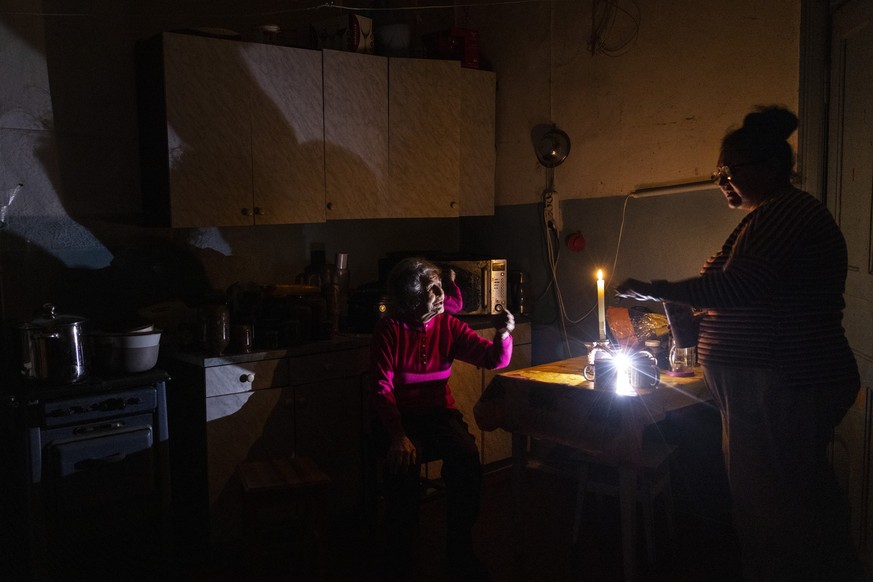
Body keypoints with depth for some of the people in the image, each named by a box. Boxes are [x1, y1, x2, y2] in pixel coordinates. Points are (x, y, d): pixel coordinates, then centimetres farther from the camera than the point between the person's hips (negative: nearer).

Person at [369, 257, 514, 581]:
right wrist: (397, 435, -28)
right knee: (404, 463, -33)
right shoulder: (389, 329, -6)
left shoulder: (449, 325, 3)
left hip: (440, 412, 3)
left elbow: (495, 360, 0)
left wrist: (504, 335, -23)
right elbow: (381, 388, -13)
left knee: (467, 457, -28)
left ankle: (460, 554, -10)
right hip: (399, 416, -3)